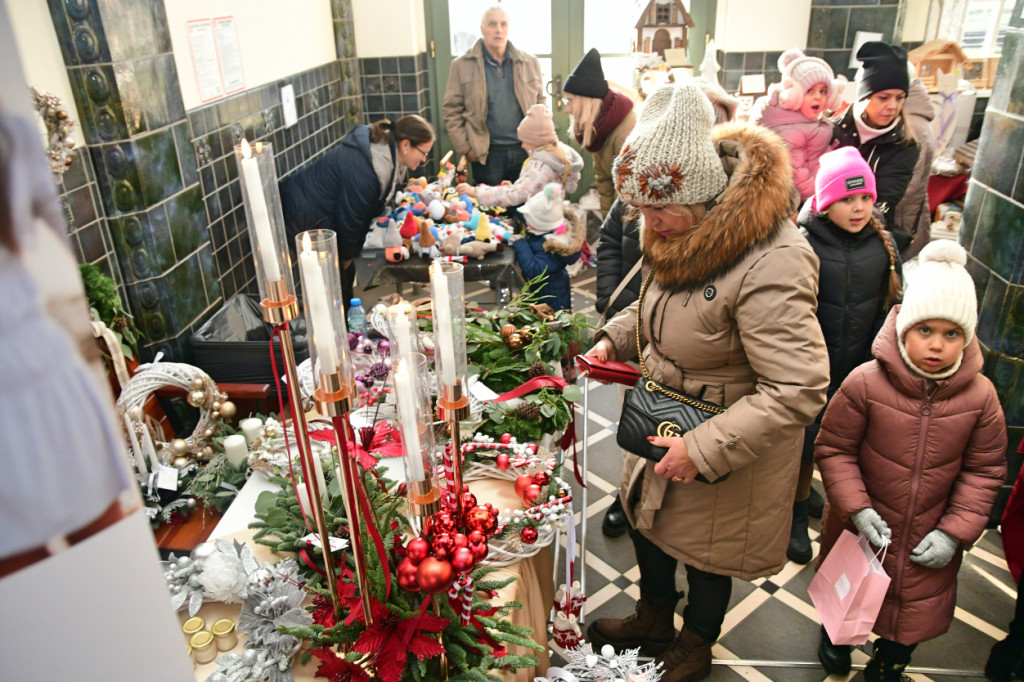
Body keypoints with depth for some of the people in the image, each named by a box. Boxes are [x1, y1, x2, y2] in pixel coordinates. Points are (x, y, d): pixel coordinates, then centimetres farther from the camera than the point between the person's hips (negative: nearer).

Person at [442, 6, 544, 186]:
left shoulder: (530, 63, 8)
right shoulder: (462, 66, 1)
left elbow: (540, 105, 14)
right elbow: (451, 110, 0)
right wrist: (464, 148, -6)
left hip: (525, 151, 2)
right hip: (487, 153, -2)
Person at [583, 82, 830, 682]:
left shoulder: (770, 263, -34)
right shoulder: (688, 231, -6)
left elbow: (799, 390, -32)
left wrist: (704, 450, -30)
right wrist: (614, 340, -2)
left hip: (727, 451, -8)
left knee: (705, 549, 17)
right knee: (646, 518, 26)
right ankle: (654, 619, 57)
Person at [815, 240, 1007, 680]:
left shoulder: (980, 396, -14)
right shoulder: (865, 383, -23)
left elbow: (985, 470, -3)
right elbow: (832, 449, -13)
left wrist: (956, 531, -9)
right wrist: (856, 509, -20)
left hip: (929, 542, 2)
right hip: (861, 530, -1)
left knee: (916, 607, 20)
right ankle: (835, 635, 57)